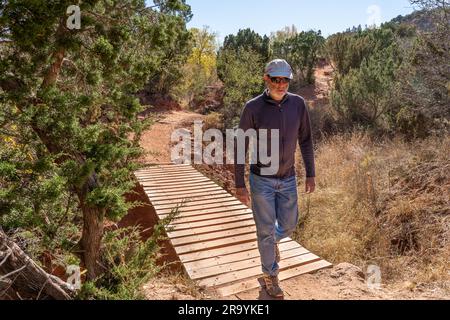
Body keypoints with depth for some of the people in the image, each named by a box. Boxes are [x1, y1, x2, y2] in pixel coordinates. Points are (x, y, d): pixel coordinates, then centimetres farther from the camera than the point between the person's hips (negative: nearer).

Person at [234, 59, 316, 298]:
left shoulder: (298, 104, -5)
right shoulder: (253, 107, -15)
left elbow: (305, 140, 5)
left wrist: (311, 174, 5)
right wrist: (239, 184, -10)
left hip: (288, 178, 4)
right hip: (261, 179, -3)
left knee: (288, 225, 16)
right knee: (266, 230, 7)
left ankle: (272, 240, 52)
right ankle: (270, 275, 31)